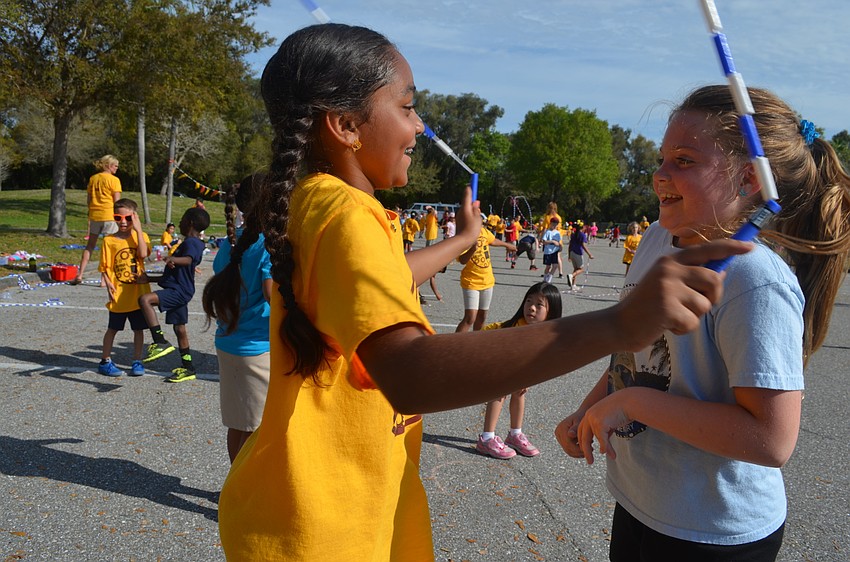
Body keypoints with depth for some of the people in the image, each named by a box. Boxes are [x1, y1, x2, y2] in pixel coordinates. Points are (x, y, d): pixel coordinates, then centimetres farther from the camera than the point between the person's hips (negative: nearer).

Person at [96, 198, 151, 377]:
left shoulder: (140, 236, 1)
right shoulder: (109, 240, -2)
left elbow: (143, 254, -19)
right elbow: (104, 267, 0)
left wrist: (138, 229, -17)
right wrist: (108, 283, -16)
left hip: (138, 293, 1)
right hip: (119, 295, -1)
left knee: (139, 329, 9)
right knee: (113, 329, 12)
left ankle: (137, 362, 22)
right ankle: (105, 361, 25)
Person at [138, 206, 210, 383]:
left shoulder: (191, 242, -10)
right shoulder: (191, 243, 22)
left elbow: (188, 260, -34)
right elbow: (177, 272, 29)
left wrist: (173, 259, -54)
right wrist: (149, 278, 31)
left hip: (178, 291, -11)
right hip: (180, 290, 11)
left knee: (145, 300, -24)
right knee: (180, 328, 14)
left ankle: (161, 342, -26)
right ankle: (187, 368, 22)